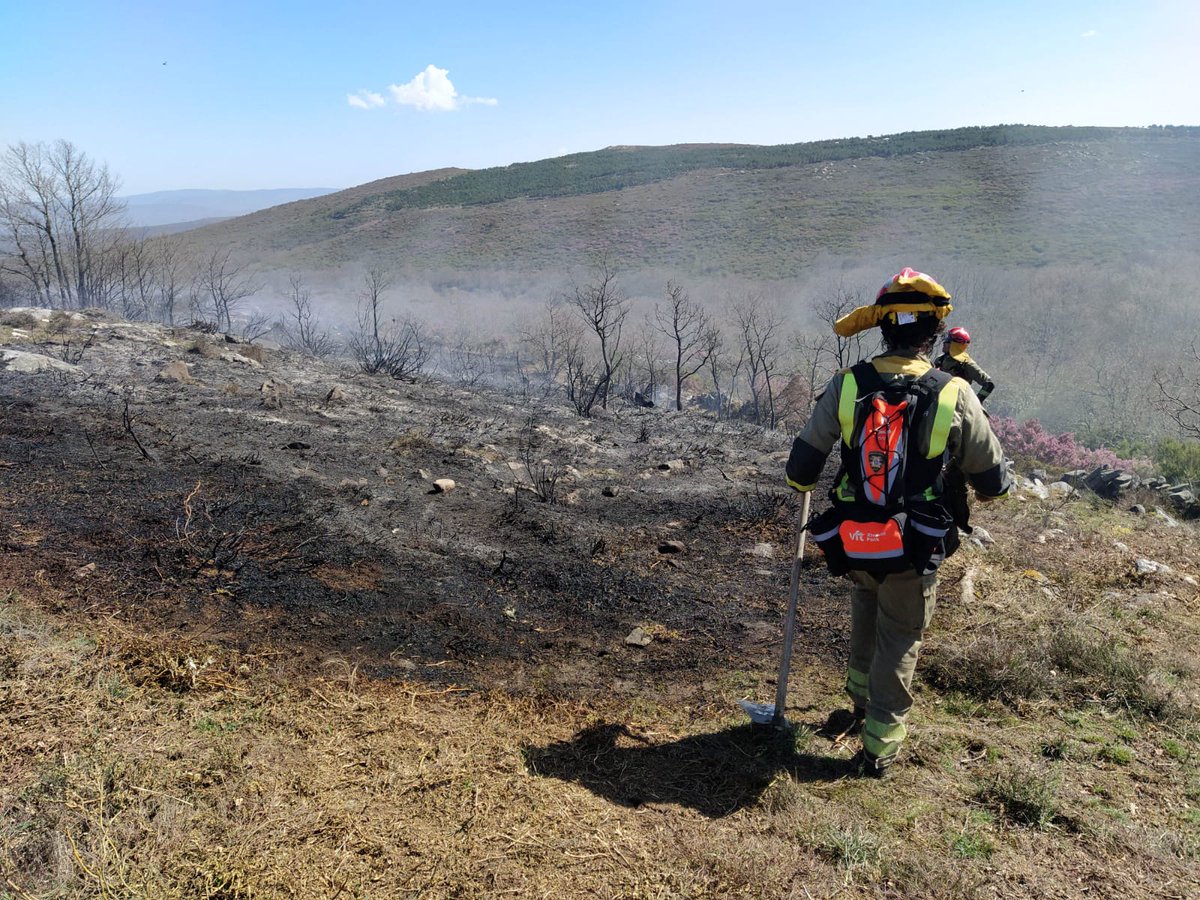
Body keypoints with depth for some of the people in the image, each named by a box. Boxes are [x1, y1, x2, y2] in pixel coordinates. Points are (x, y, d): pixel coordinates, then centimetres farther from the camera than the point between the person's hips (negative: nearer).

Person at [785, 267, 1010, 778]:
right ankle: (878, 748, 24)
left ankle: (861, 701, 49)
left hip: (851, 542, 3)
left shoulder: (846, 386, -8)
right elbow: (993, 482, -1)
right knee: (900, 644, 17)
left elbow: (800, 470, -4)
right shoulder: (955, 396, -11)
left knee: (867, 611, 32)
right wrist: (983, 489, 24)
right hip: (914, 550, -2)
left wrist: (803, 483, 21)